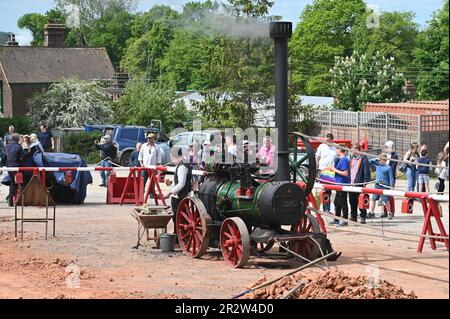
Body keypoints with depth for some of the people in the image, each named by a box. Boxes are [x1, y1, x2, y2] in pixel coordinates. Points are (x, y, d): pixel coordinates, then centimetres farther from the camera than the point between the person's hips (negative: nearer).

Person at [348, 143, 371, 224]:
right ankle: (353, 216, 20)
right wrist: (349, 180, 14)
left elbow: (367, 171, -11)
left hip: (359, 183, -7)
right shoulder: (352, 158, 15)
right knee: (352, 201, 11)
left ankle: (363, 216, 5)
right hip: (351, 183, 7)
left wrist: (365, 182, -16)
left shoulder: (364, 159, -9)